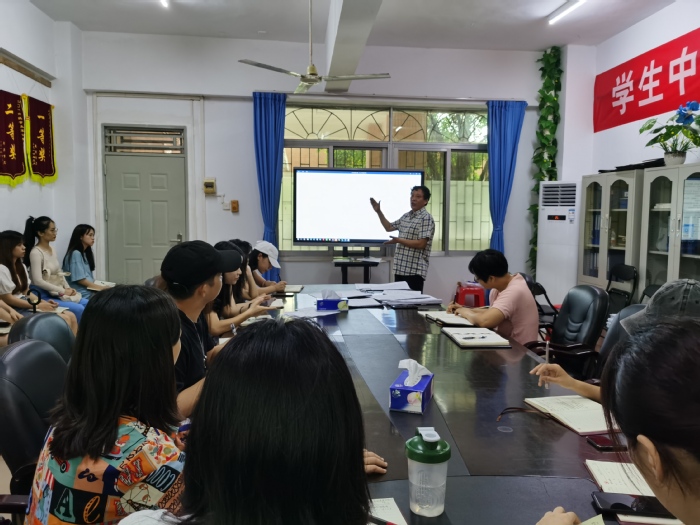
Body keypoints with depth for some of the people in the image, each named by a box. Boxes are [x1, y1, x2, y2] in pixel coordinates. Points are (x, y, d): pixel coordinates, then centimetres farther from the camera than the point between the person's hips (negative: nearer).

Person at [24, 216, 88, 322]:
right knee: (79, 309, -22)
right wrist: (63, 291, -17)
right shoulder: (36, 253, -14)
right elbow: (38, 281, -22)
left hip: (59, 293, 8)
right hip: (46, 296, -8)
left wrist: (68, 289, 0)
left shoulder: (51, 249, 10)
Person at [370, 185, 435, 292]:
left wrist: (399, 240, -16)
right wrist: (378, 211, 20)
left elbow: (421, 244, -18)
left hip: (415, 271, -8)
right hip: (400, 269, 8)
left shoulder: (426, 218, -11)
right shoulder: (406, 216, 15)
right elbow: (389, 227, 28)